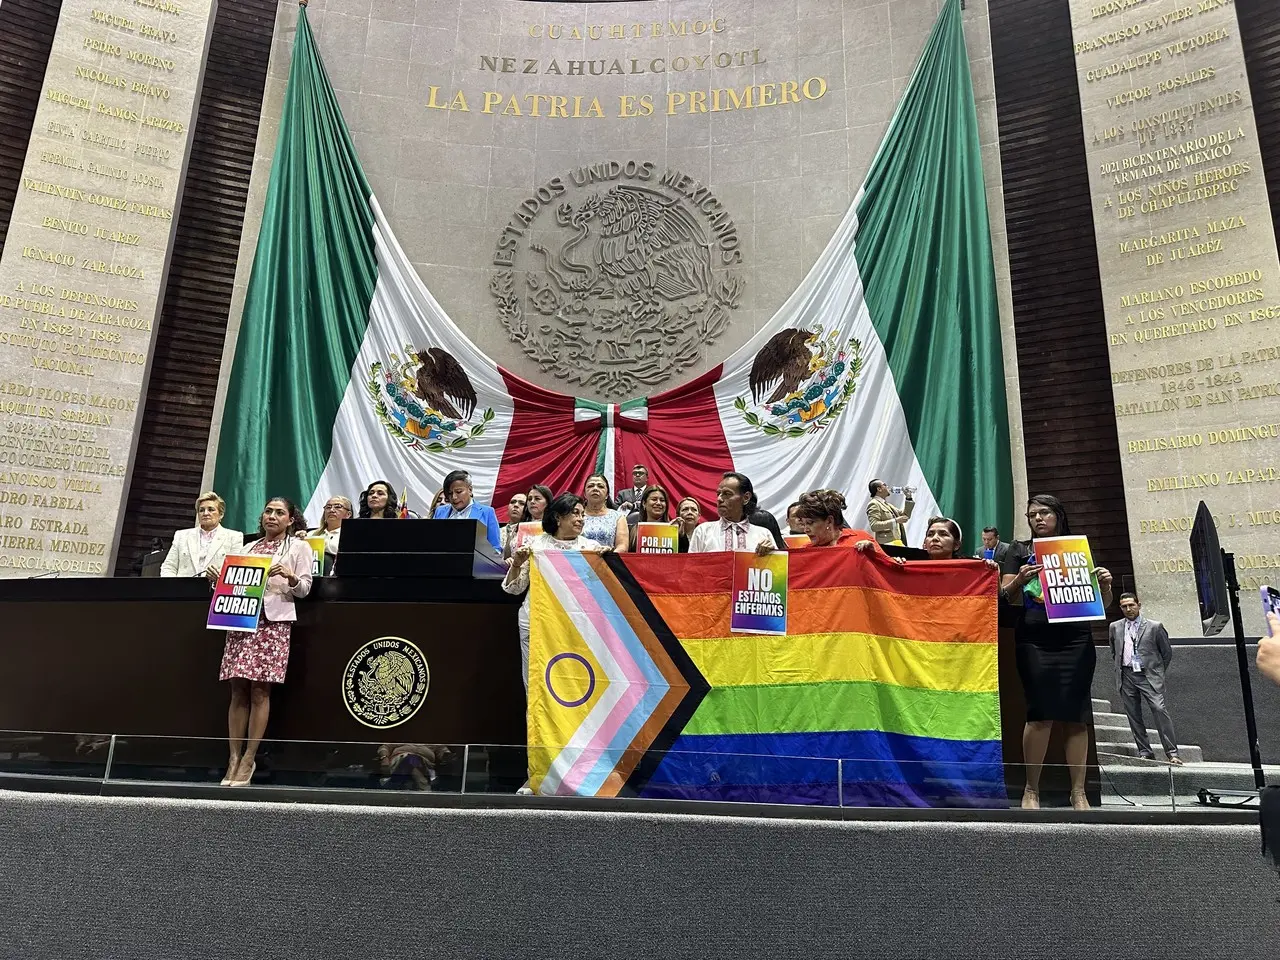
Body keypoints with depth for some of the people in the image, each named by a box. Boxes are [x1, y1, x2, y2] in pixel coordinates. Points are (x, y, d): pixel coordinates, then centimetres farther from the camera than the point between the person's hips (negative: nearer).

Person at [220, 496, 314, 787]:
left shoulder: (298, 547, 8)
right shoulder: (250, 547, 23)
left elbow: (304, 588, 1)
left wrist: (290, 576, -18)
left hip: (273, 621, -4)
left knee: (259, 691, -6)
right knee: (238, 691, 1)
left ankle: (249, 760, -1)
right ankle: (234, 757, 5)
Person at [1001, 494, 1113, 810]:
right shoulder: (1020, 551, 12)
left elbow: (1101, 605, 16)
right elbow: (1007, 597, 3)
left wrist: (1105, 585, -6)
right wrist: (1020, 579, -17)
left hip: (1075, 641, 2)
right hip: (1034, 643, -2)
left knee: (1075, 715, -1)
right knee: (1041, 713, -9)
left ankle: (1078, 792, 7)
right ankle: (1031, 789, 1)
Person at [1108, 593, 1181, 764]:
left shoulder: (1155, 626, 2)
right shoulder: (1115, 627, 11)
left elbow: (1167, 652, 11)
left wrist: (1157, 673, 12)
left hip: (1148, 675, -3)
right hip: (1126, 677, 3)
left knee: (1160, 709, -17)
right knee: (1133, 715, 3)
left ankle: (1172, 752, -14)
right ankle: (1145, 752, 10)